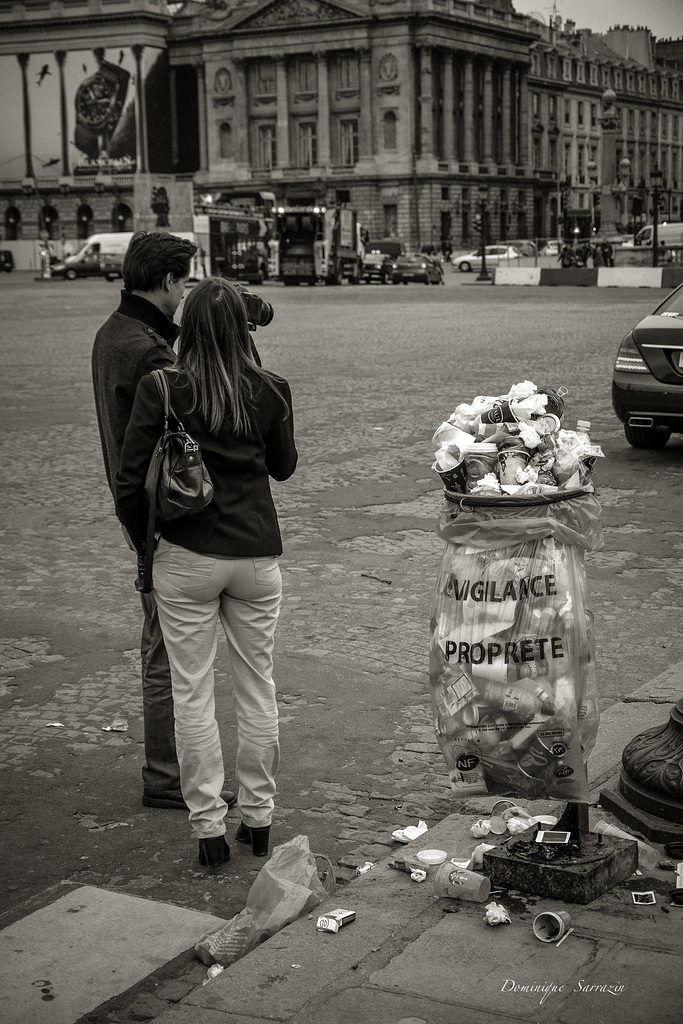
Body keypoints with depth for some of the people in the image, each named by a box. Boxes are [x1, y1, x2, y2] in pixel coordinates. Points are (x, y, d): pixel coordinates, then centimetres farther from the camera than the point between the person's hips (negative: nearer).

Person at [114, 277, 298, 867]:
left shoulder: (161, 389, -9)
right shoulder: (269, 391, -3)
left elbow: (130, 480, -6)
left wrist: (143, 542, 9)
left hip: (187, 557, -2)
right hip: (257, 554, 2)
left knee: (193, 692, 7)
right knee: (257, 687, 14)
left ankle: (209, 827, 10)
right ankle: (259, 819, 23)